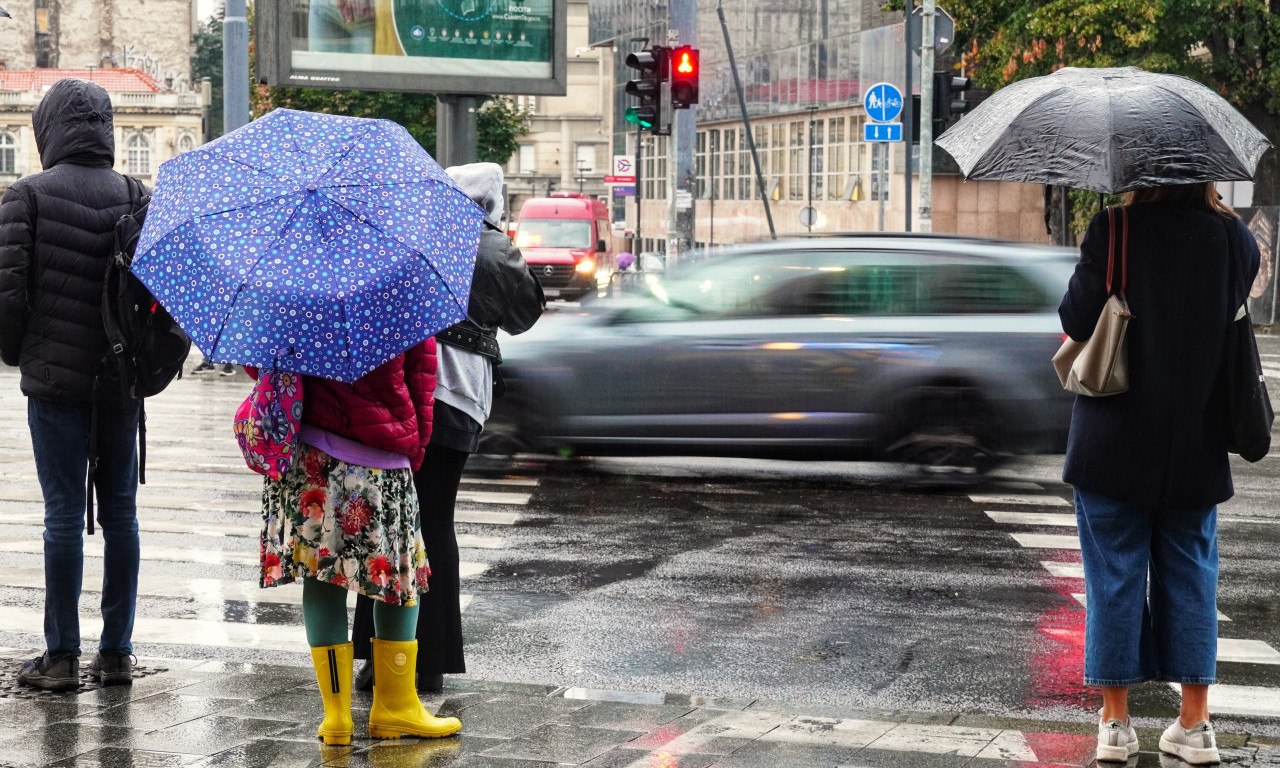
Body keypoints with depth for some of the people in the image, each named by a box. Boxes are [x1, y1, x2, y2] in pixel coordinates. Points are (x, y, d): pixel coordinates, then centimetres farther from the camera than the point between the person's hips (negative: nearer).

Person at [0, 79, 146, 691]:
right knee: (120, 513, 8)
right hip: (121, 382, 3)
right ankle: (116, 652, 12)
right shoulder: (137, 197, 4)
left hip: (55, 379, -3)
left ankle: (62, 655, 3)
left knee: (64, 513, 0)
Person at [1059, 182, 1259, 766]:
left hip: (1113, 441, -2)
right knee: (1190, 572, 12)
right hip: (1195, 448, 3)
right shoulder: (1232, 238, -5)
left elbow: (1076, 322, -12)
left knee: (1115, 573, 6)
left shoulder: (1113, 231, -14)